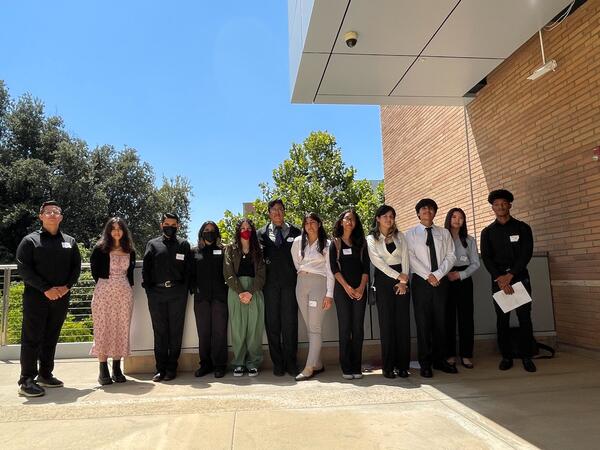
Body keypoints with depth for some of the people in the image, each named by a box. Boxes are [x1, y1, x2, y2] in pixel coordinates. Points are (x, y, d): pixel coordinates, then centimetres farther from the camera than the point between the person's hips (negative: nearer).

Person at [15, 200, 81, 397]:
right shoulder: (30, 240, 1)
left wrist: (67, 286, -7)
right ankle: (27, 380, 2)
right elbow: (23, 268, -7)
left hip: (61, 298, 4)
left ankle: (45, 375, 22)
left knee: (51, 338, 11)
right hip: (36, 297, -4)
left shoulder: (69, 241, 12)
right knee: (32, 338, -3)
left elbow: (76, 267, 10)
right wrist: (46, 289, -15)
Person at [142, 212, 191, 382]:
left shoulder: (184, 245, 10)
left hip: (177, 294, -1)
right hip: (156, 294, 1)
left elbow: (188, 270, 6)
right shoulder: (152, 244, 12)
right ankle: (160, 368, 12)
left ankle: (171, 368, 11)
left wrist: (183, 289, -3)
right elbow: (145, 268, 8)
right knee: (159, 331, 5)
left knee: (175, 331, 3)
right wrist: (149, 289, -1)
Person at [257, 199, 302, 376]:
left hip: (290, 282, -1)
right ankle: (277, 363, 12)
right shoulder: (262, 233, 10)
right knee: (272, 323, 3)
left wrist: (298, 273, 0)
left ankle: (291, 362, 9)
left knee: (290, 322, 0)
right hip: (270, 284, 1)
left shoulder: (295, 232, 9)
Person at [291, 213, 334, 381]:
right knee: (310, 327, 8)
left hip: (318, 282, -4)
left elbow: (330, 270, -4)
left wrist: (329, 294, -10)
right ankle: (318, 364, 17)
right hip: (301, 283, 4)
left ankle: (309, 367, -6)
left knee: (315, 327, -7)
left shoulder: (327, 244, 0)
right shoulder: (298, 242, 9)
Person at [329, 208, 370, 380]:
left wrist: (362, 287, -8)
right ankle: (346, 368, 3)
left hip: (360, 289, 2)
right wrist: (347, 287, -12)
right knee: (344, 327, -2)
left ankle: (357, 367, 7)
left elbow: (366, 267, 5)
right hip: (342, 289, -2)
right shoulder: (335, 243, 8)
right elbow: (334, 268, -1)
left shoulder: (361, 242, 13)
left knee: (358, 327, 0)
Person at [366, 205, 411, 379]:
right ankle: (388, 366, 4)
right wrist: (397, 276, -13)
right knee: (386, 322, -2)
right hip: (384, 279, -2)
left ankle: (402, 365, 7)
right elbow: (377, 261, -8)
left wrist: (403, 281, -7)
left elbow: (405, 258, 4)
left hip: (402, 278, 3)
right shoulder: (371, 238, 4)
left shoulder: (399, 236, 12)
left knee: (403, 321, -1)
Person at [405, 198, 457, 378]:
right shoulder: (410, 234, 5)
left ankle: (439, 360, 18)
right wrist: (428, 276, -13)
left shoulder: (444, 233, 13)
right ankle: (425, 363, 7)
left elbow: (450, 257, 4)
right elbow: (411, 257, -5)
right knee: (423, 322, -1)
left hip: (441, 280, 3)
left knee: (440, 321, 7)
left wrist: (437, 274, -10)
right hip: (421, 281, -2)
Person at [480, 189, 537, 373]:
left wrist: (510, 275, -13)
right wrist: (499, 278, -14)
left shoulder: (522, 227, 6)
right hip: (498, 279, 1)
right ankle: (506, 356, 9)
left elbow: (527, 253, -3)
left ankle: (526, 357, 8)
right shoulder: (487, 232, 8)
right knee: (502, 318, 2)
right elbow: (486, 258, 0)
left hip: (520, 277, -1)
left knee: (524, 317, -2)